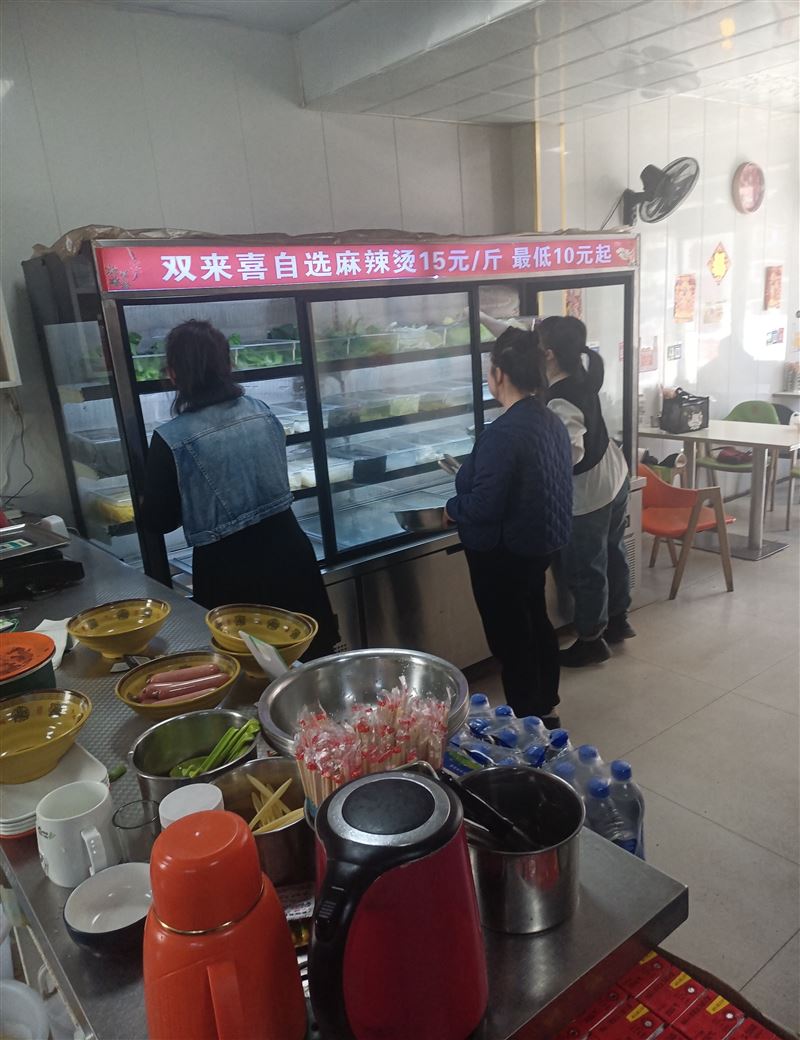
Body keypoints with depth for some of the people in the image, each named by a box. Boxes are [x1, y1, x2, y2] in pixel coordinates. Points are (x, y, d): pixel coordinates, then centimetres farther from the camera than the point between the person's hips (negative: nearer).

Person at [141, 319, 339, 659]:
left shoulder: (171, 439, -15)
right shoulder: (262, 411, -1)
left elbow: (158, 520, -5)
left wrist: (146, 500, 17)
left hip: (228, 571, -4)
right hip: (287, 550, 4)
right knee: (316, 656, 19)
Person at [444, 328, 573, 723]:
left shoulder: (502, 434, -27)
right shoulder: (552, 421, 3)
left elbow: (483, 505, -28)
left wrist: (451, 508, -8)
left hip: (503, 553, -9)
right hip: (542, 540, 10)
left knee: (510, 638, 6)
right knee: (536, 622, 22)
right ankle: (546, 709, 39)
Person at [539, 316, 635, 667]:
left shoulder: (559, 403, -32)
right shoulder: (584, 370, -7)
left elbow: (572, 452, -41)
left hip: (586, 493, -9)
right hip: (614, 476, 9)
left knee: (584, 569, 9)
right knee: (612, 552, 24)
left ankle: (591, 640, 25)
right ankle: (618, 619, 42)